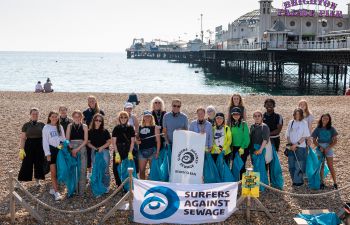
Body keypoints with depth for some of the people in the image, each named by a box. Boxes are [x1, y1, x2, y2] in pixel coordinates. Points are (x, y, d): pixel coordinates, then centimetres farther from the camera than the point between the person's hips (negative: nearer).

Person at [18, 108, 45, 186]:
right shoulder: (26, 125, -1)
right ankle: (19, 182, 6)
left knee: (39, 164, 8)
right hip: (29, 146, -2)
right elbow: (22, 138, -3)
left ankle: (38, 180, 25)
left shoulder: (42, 125, 3)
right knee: (26, 164, -2)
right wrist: (21, 149, -11)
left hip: (40, 146, 2)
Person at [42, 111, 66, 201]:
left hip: (60, 150, 4)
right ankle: (56, 192, -5)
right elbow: (45, 142, -3)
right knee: (53, 172, -6)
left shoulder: (60, 127, 10)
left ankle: (54, 189, 19)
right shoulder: (46, 128, -1)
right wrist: (47, 154, -8)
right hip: (52, 150, -4)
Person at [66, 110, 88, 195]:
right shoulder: (70, 126, 9)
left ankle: (81, 191, 2)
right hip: (72, 149, 1)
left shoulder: (84, 126, 6)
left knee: (82, 170, -3)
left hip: (82, 148, -1)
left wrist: (78, 149, -10)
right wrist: (71, 150, -8)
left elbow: (86, 140, 0)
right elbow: (67, 139, 5)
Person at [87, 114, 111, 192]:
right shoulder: (90, 131, 8)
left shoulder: (105, 131, 3)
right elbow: (88, 142, 8)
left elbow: (109, 141, 0)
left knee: (105, 170, -5)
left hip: (104, 151, -2)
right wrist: (94, 147, -8)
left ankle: (106, 187, 3)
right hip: (94, 152, 2)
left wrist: (101, 147, -12)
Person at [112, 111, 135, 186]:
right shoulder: (116, 128, 3)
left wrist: (130, 153, -8)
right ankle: (119, 186, 11)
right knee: (116, 169, -2)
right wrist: (117, 153, -9)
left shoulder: (130, 128, 4)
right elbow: (114, 142, -1)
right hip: (118, 151, 1)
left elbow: (132, 141, 2)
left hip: (128, 151, 0)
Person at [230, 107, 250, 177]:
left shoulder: (244, 124, -6)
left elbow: (247, 138, -10)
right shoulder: (232, 125, 9)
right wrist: (231, 146, 1)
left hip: (242, 148, -5)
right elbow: (230, 137, 11)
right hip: (234, 148, 5)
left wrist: (242, 147, -16)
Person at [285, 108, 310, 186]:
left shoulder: (304, 123, -3)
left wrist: (296, 144, -12)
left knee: (299, 165, -3)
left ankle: (299, 181, 11)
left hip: (300, 147, -4)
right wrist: (290, 144, -5)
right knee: (291, 165, 6)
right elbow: (287, 135, 9)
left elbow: (305, 136, -6)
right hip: (291, 147, 4)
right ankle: (294, 180, 21)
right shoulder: (291, 122, 7)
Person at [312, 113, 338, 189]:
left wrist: (328, 148, -13)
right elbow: (314, 140, 3)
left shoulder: (331, 129, -3)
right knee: (321, 166, 5)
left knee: (330, 166, -2)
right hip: (320, 148, 1)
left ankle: (335, 183, 4)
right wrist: (320, 147, -12)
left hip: (328, 148, -1)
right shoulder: (318, 129, 0)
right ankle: (322, 182, 13)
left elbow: (335, 141, -4)